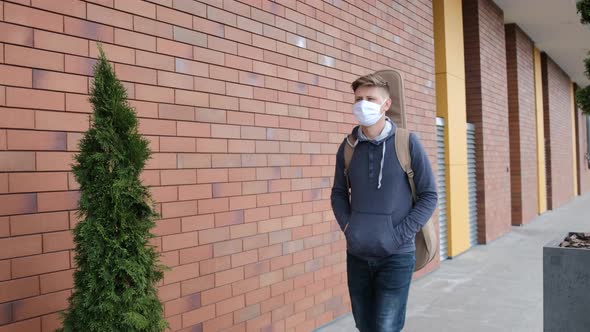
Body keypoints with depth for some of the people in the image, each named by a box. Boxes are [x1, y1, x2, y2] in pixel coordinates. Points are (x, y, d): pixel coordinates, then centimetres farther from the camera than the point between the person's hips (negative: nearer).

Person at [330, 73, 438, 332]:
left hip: (396, 255, -4)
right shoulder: (349, 146, 2)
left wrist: (399, 235, -12)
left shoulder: (406, 143, -8)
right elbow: (339, 192, 14)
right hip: (357, 255, 4)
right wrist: (347, 226, -1)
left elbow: (429, 195, -5)